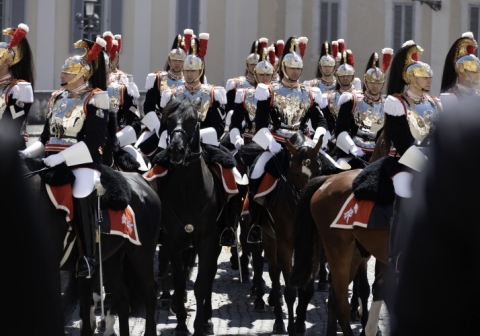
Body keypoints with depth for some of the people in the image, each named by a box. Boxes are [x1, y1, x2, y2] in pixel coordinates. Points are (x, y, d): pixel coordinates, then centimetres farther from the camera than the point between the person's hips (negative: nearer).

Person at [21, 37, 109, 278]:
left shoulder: (94, 100, -5)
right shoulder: (57, 99, 17)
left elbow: (93, 141, -15)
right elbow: (46, 137, 20)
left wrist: (61, 157, -21)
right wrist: (29, 152, 1)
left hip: (82, 161, -7)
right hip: (54, 161, 7)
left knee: (81, 196, -26)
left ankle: (87, 257, -16)